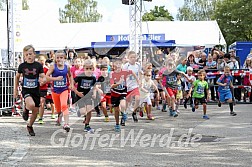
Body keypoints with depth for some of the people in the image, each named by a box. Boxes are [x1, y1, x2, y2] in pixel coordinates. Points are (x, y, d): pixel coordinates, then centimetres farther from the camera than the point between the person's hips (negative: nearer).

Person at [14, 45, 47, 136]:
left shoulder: (38, 65, -6)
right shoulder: (22, 66, -5)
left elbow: (44, 77, -8)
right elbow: (17, 77, 10)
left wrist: (43, 80, -33)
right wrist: (15, 89, 13)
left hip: (36, 90, 2)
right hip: (26, 90, -2)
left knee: (35, 111, 9)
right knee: (31, 105, -31)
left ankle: (30, 126, 35)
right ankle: (26, 110, 6)